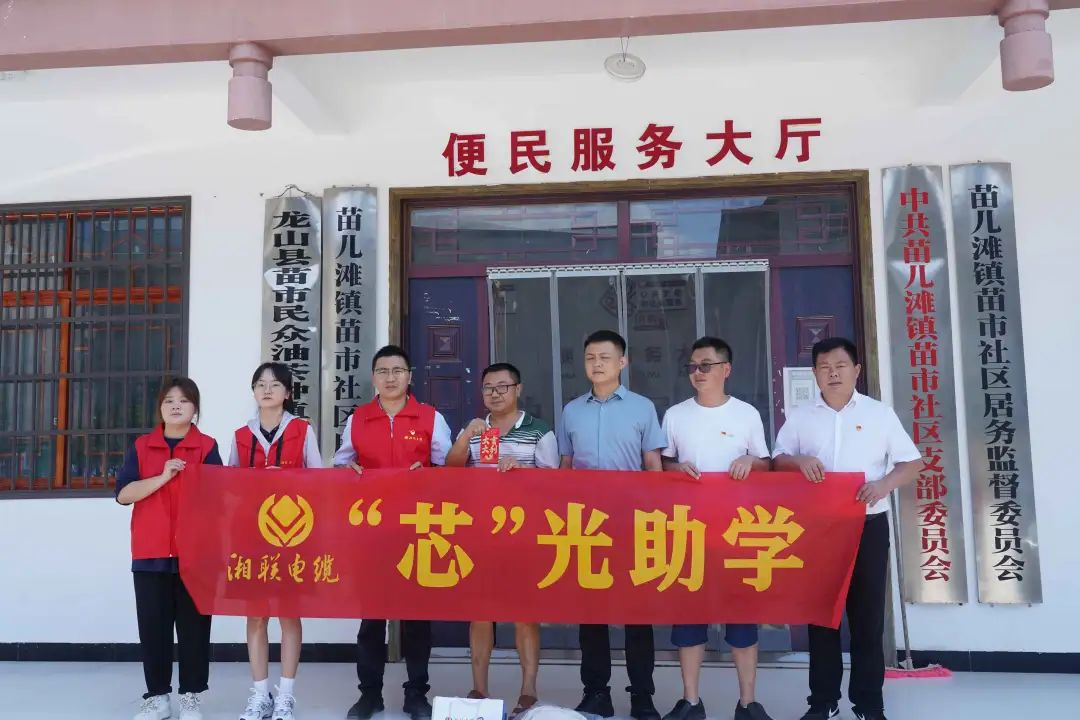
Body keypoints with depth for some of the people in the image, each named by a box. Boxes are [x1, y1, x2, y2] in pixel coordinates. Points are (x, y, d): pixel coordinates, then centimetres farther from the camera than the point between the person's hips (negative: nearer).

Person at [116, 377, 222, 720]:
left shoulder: (207, 447, 2)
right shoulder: (141, 447, 8)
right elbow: (123, 493, -2)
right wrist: (163, 477, -15)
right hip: (150, 551, 2)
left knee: (194, 624, 4)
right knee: (152, 624, 6)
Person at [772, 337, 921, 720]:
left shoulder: (879, 413, 3)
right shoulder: (799, 417, 7)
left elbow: (912, 462, 3)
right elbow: (776, 462, 6)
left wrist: (884, 484, -15)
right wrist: (799, 460, -15)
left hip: (868, 526, -1)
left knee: (867, 615, 4)